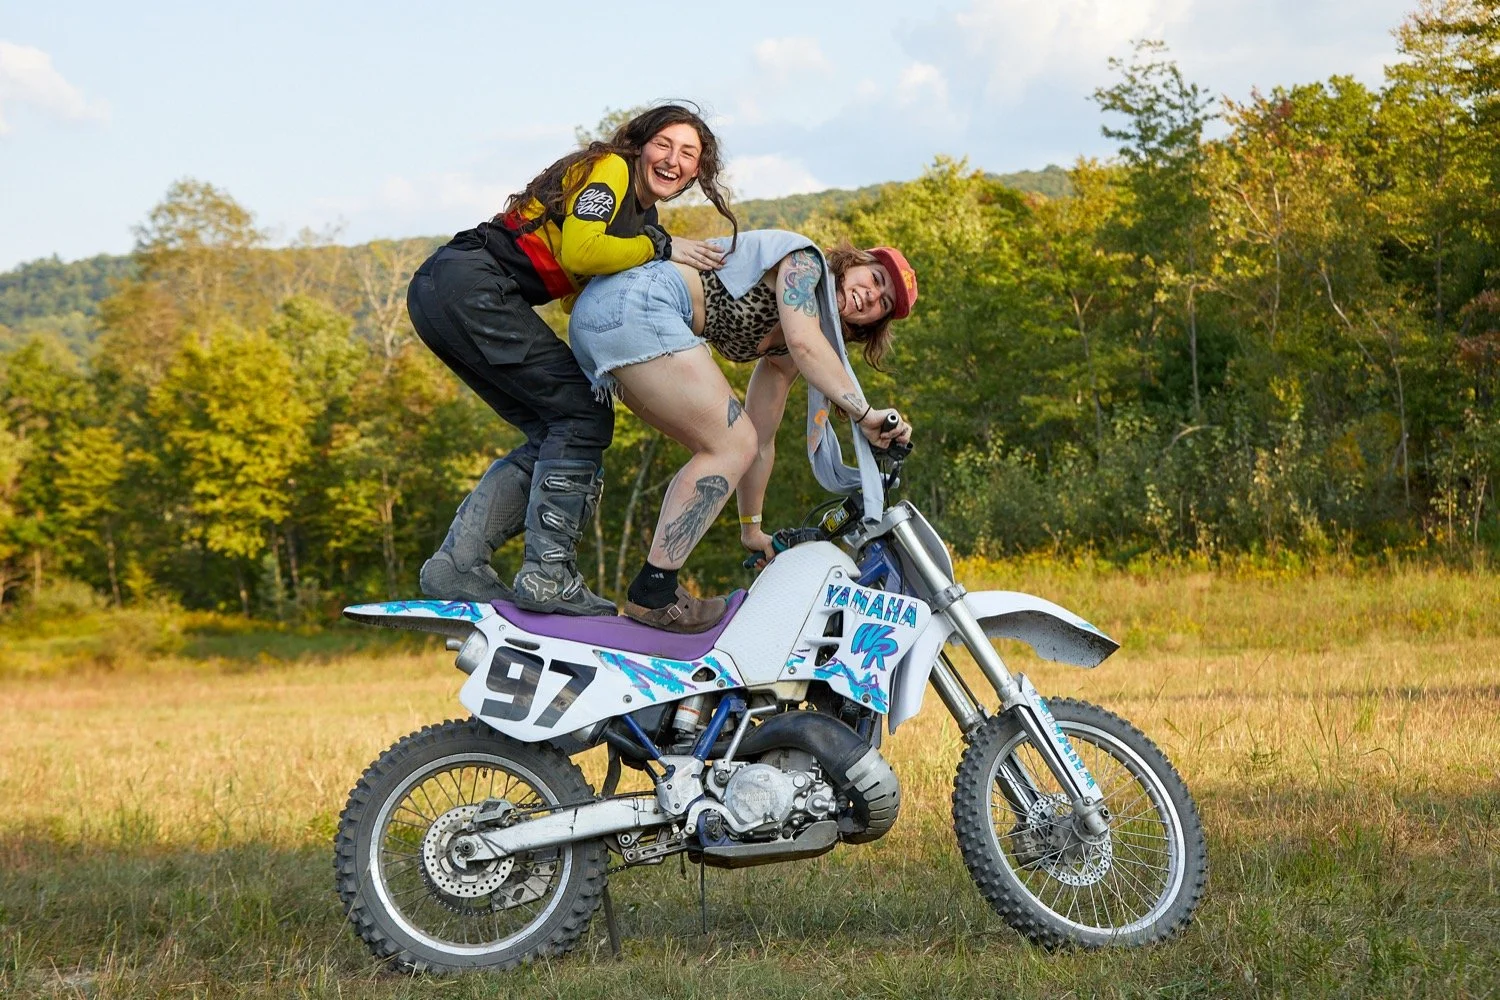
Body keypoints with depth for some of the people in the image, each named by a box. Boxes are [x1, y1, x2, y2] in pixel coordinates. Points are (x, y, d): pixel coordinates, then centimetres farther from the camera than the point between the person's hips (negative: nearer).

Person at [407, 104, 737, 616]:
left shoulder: (639, 217, 25)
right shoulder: (609, 169, -2)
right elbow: (579, 249, -18)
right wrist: (661, 248, -7)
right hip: (472, 287, -10)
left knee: (552, 437, 8)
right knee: (583, 416, -10)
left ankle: (455, 563, 0)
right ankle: (547, 575, -15)